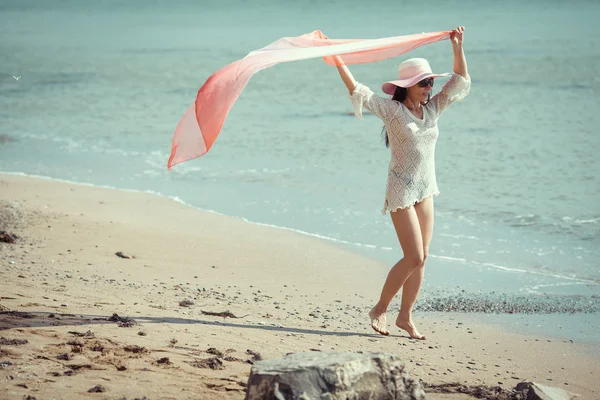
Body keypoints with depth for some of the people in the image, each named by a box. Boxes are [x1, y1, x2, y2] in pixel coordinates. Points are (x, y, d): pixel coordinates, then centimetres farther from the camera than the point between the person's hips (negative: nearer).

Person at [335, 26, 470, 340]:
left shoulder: (432, 109, 7)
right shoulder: (392, 110, -9)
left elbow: (460, 82, 8)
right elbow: (359, 93, -17)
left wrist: (457, 46, 0)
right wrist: (337, 62, -23)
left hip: (425, 190, 6)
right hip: (401, 189, -6)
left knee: (421, 257, 6)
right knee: (414, 257, -10)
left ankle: (405, 316, 15)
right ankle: (379, 310, 5)